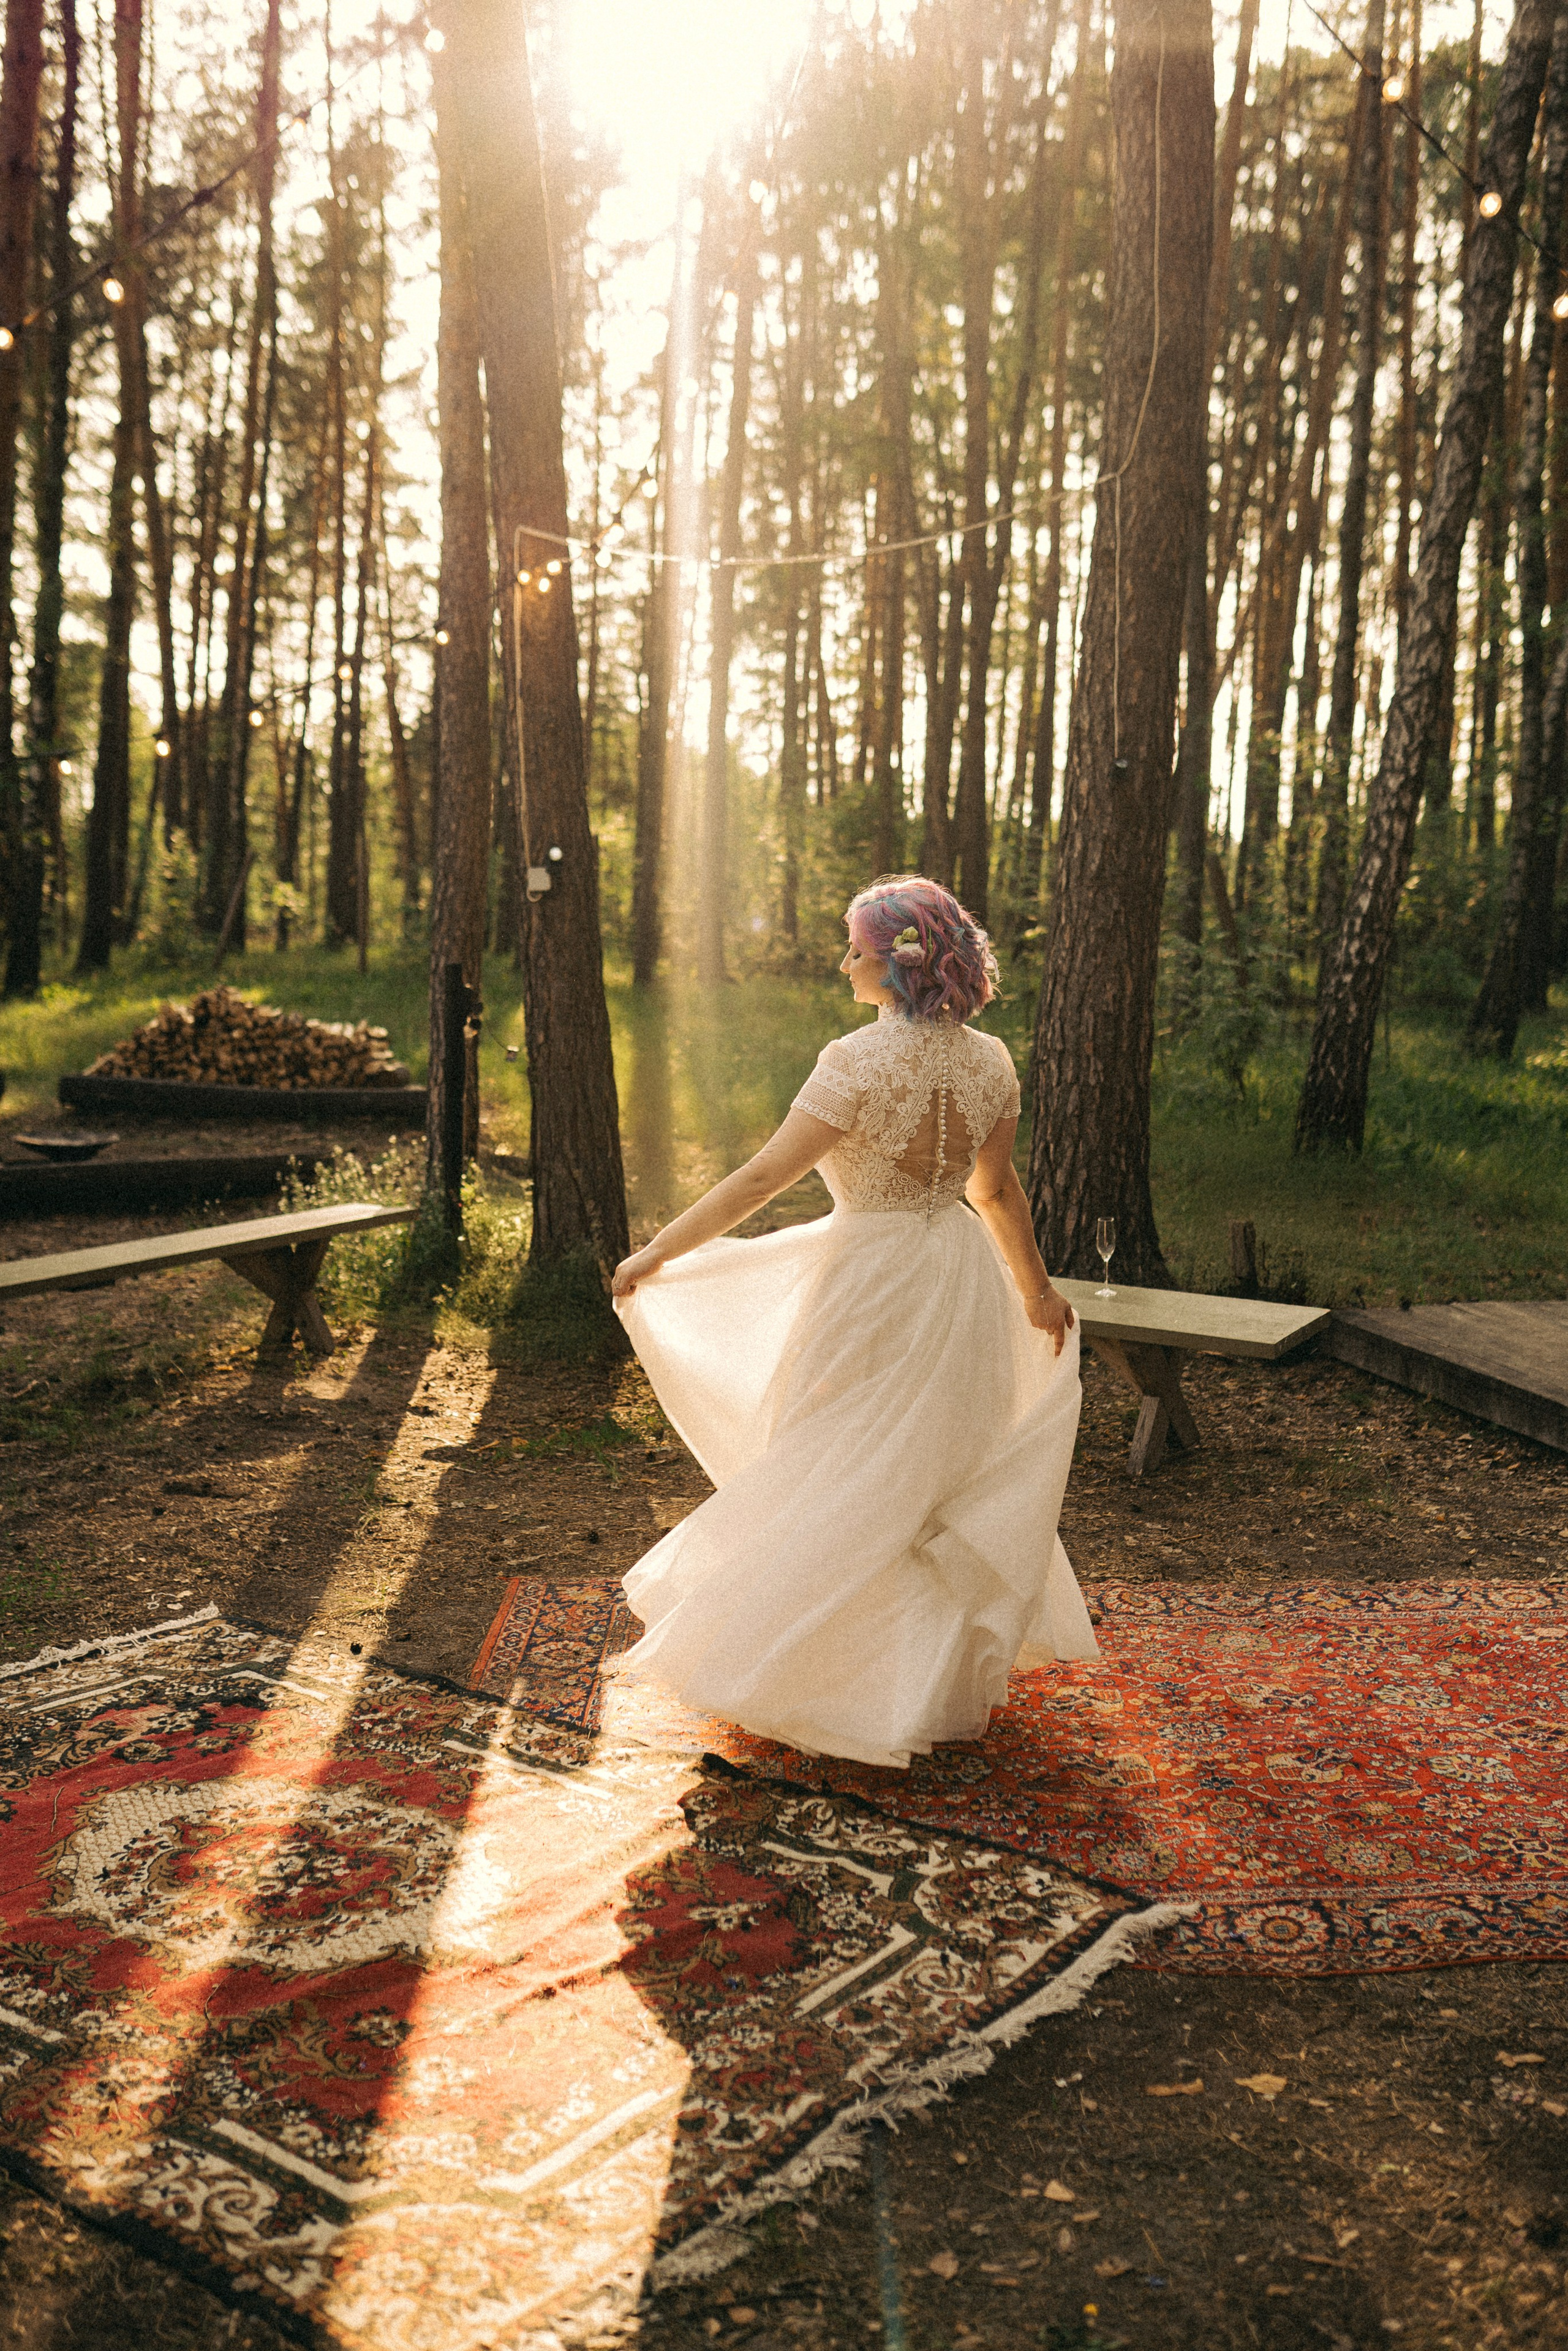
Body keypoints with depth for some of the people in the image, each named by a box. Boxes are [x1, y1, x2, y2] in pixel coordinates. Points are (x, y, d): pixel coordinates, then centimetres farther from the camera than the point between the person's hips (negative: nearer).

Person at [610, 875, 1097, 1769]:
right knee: (945, 1476, 21)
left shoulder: (861, 1060, -21)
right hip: (962, 1274, 7)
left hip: (872, 1285, -7)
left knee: (846, 1486, 10)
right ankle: (953, 1678, 37)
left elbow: (764, 1175, -21)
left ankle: (862, 1692, 22)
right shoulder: (990, 1061, -2)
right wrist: (1036, 1289, 23)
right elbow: (998, 1190, 8)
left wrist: (658, 1254, -14)